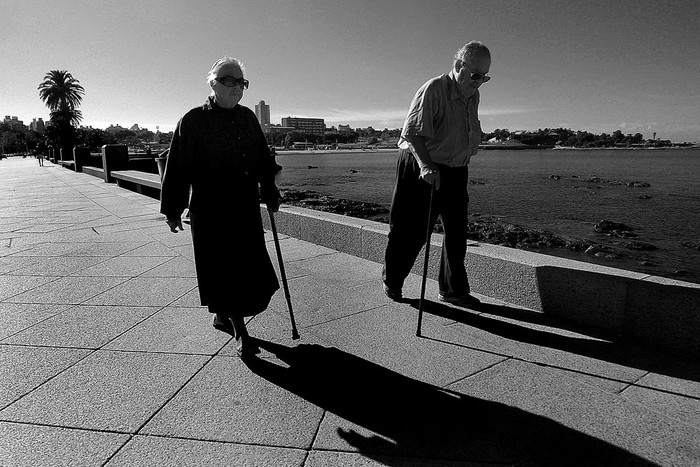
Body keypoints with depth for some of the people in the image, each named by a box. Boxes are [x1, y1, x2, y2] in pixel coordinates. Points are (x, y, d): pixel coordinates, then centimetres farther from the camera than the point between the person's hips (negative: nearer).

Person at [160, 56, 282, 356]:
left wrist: (270, 194, 16)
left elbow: (263, 160, 18)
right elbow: (177, 167, -3)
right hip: (210, 210, -5)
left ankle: (222, 316, 31)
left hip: (246, 207, 5)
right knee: (224, 268, -2)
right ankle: (240, 332, 9)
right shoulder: (193, 121, -4)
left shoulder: (248, 117, 11)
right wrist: (173, 210, -4)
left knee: (248, 267, 8)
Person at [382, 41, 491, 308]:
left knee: (457, 232, 7)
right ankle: (391, 281, 22)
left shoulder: (473, 96, 11)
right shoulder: (433, 90, -16)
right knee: (412, 231, 0)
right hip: (422, 169, -7)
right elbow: (413, 133, -22)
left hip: (455, 171, 8)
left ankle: (453, 289, 20)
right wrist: (426, 164, -35)